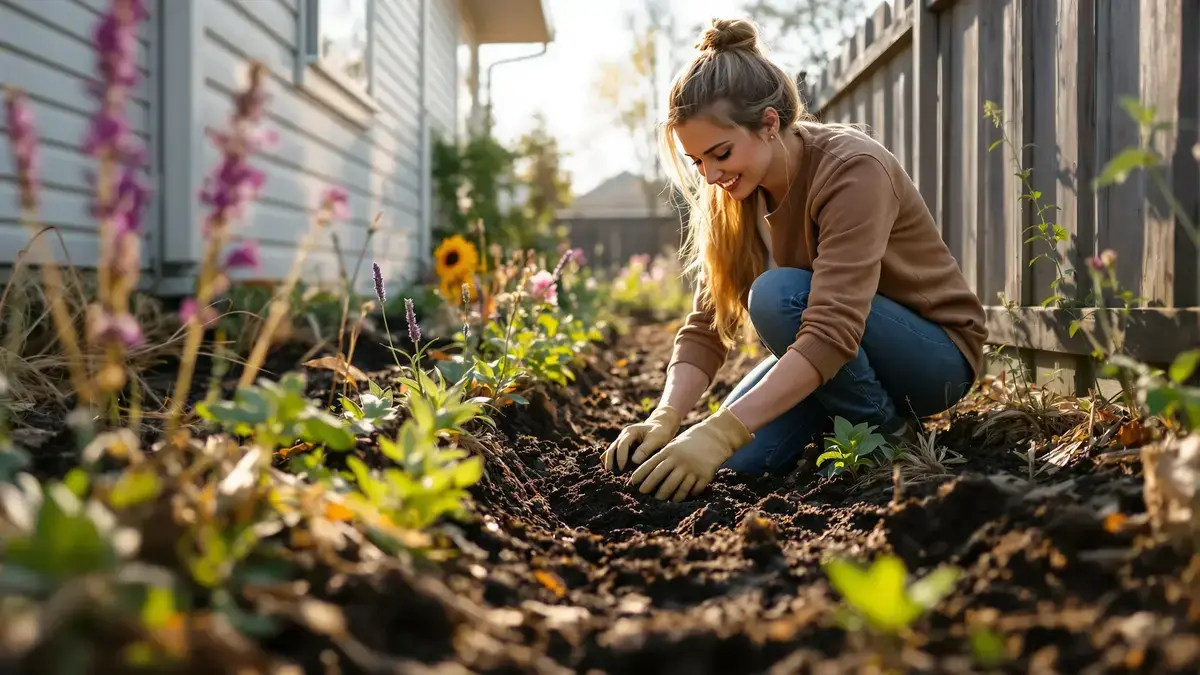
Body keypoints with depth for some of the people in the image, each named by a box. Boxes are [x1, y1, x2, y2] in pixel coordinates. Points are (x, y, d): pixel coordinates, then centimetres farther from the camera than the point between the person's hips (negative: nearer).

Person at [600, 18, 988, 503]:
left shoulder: (852, 169, -28)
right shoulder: (740, 193, -7)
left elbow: (832, 331, -39)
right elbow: (706, 327, -11)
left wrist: (721, 431, -46)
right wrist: (665, 418, -29)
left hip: (935, 357, -6)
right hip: (829, 355, 6)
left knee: (777, 294, -31)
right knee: (740, 457, -17)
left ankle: (887, 432, -10)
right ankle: (848, 422, 10)